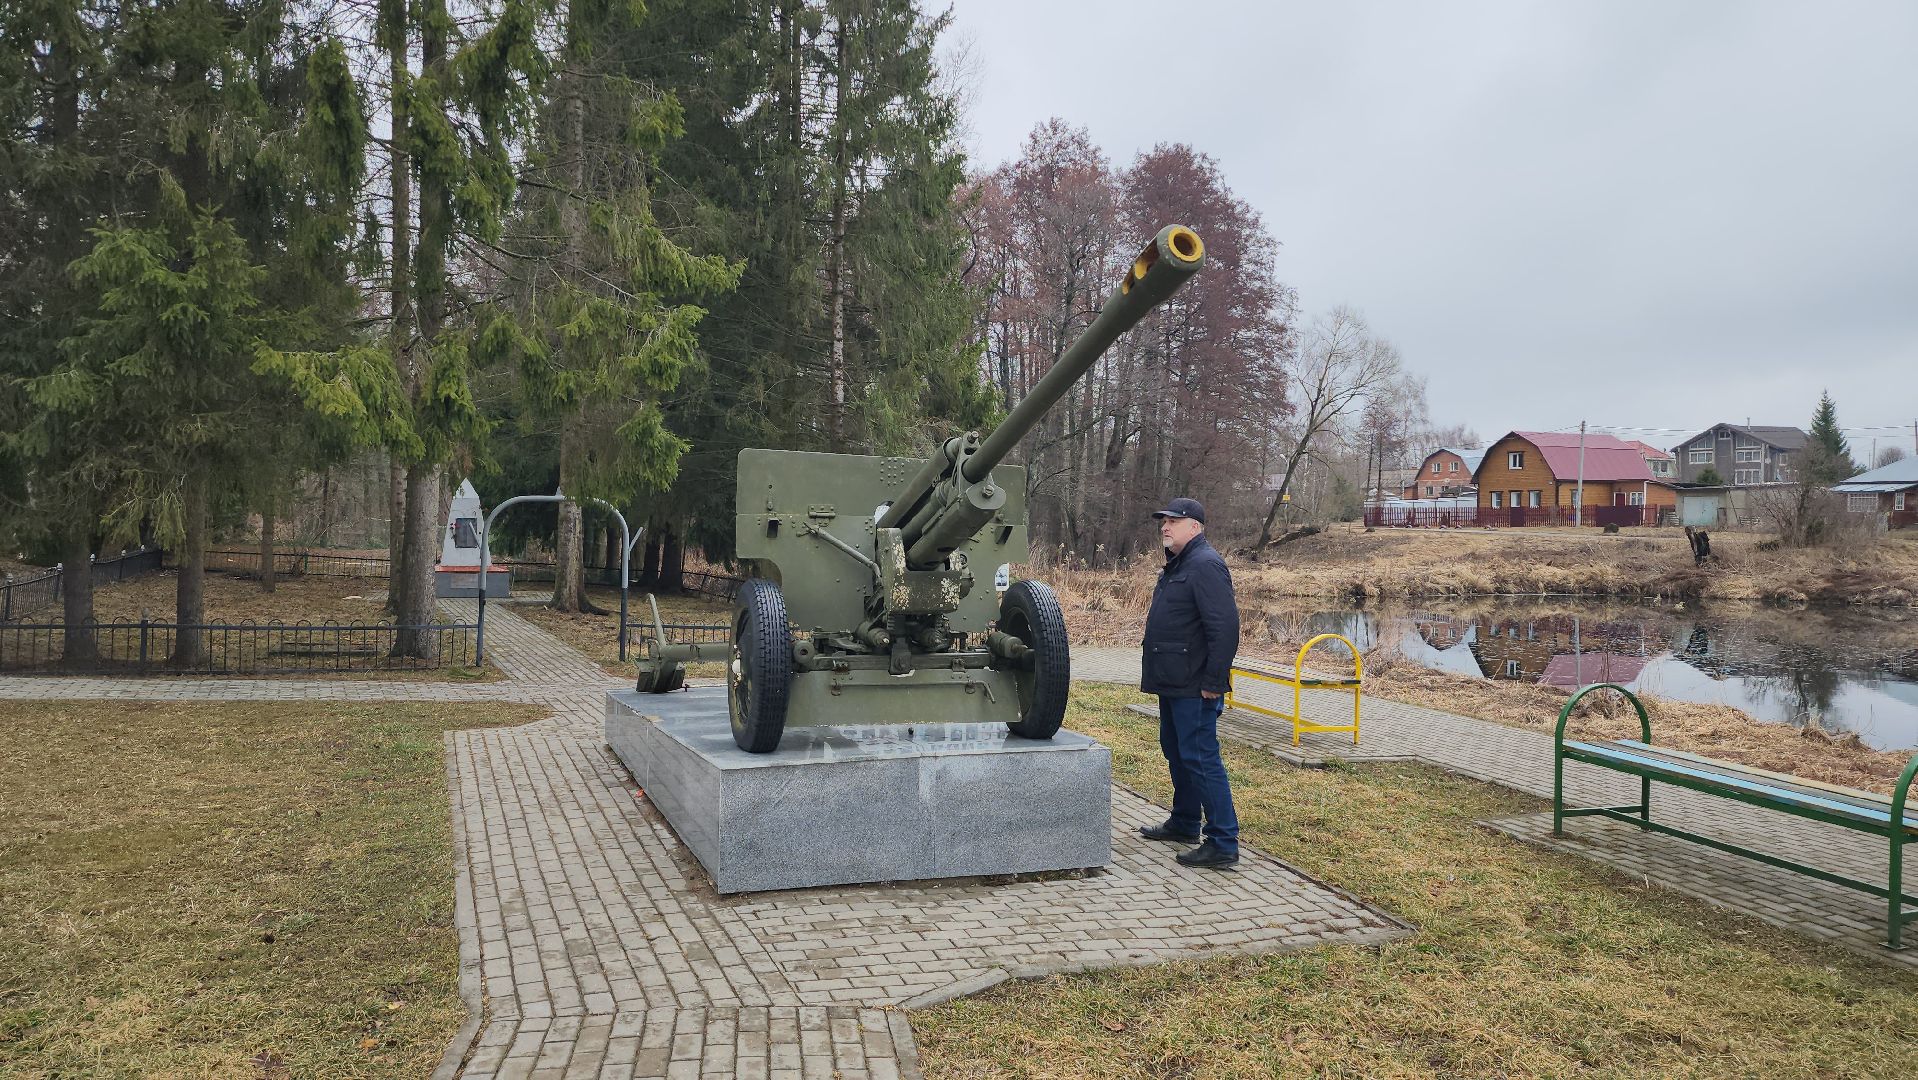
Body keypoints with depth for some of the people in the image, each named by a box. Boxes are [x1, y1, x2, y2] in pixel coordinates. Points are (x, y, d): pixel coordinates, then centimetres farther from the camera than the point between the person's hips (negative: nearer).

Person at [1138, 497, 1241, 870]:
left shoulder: (1205, 565, -17)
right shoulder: (1176, 565, 16)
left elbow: (1224, 627, -23)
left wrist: (1214, 680, -24)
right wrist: (1156, 671, 20)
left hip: (1194, 687, -11)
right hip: (1173, 683, 11)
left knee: (1200, 758, -8)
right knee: (1176, 751, 20)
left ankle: (1223, 844, -3)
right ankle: (1184, 823, 34)